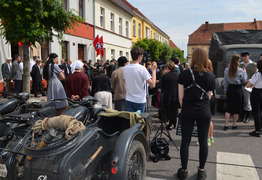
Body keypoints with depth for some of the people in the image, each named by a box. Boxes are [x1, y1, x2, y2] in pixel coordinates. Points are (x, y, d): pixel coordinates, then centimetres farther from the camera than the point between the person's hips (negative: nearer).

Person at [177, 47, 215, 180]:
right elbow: (208, 96, 5)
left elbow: (180, 96, -5)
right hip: (204, 112, 2)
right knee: (203, 141, 11)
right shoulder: (210, 76, -1)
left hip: (188, 112, -1)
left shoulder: (184, 74, -7)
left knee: (185, 141, 8)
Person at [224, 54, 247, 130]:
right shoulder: (240, 70, -10)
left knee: (228, 108, 7)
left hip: (230, 89, 3)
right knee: (237, 108, 9)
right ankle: (234, 125, 17)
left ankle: (226, 125, 4)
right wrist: (244, 72, 14)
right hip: (238, 89, -2)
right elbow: (244, 81, 2)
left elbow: (225, 82, 3)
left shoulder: (226, 70, -2)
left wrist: (225, 91, 13)